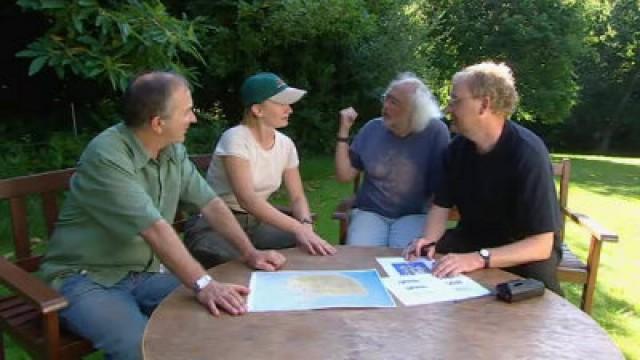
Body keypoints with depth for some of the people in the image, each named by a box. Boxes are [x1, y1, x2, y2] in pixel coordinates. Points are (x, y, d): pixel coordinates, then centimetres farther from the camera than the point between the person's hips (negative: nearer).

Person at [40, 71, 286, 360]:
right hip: (87, 279, -6)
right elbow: (155, 229, -33)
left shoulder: (173, 151, 0)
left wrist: (250, 253, -8)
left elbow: (209, 203, 3)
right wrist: (203, 284, -38)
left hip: (145, 274, 7)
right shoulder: (107, 156, -24)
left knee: (217, 317, -12)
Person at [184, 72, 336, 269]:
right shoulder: (235, 139, -19)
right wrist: (298, 228, -39)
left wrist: (306, 226, -20)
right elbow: (247, 200, -30)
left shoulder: (285, 144, 1)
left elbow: (297, 197, 3)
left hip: (256, 222, 6)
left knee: (306, 247, -17)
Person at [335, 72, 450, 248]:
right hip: (370, 212, 2)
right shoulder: (372, 128, 3)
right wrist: (344, 130, -3)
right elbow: (344, 175, 2)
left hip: (413, 215, -2)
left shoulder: (436, 132, -7)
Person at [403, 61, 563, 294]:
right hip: (473, 238, 5)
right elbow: (441, 205, 1)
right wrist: (429, 239, -21)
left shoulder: (528, 153, -26)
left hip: (524, 250, -4)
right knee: (419, 257, -17)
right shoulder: (458, 147, -8)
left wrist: (479, 259, -41)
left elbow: (541, 245, -29)